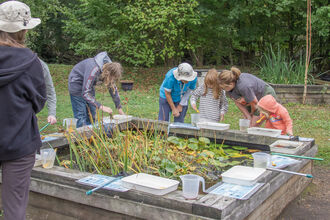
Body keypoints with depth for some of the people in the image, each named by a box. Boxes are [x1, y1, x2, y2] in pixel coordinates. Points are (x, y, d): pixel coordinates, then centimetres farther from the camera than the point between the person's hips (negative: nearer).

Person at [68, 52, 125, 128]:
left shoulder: (110, 68, -16)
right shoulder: (94, 70, -38)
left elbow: (113, 89, -1)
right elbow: (85, 93, -39)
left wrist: (119, 108, 1)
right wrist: (101, 107, -44)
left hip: (88, 85, 7)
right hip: (77, 84, -7)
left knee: (91, 115, 8)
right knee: (81, 116, -10)